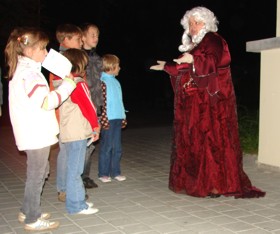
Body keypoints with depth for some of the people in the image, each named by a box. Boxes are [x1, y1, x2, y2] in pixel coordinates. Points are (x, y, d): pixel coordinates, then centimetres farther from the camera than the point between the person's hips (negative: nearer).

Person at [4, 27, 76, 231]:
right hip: (37, 134, -10)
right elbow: (47, 102, -24)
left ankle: (28, 211, 32)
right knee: (36, 176, 2)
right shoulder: (30, 73, -18)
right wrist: (67, 85, -16)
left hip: (33, 133, 10)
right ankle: (32, 220, 15)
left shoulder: (21, 70, 14)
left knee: (40, 172, 21)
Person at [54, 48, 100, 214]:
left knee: (74, 169, 15)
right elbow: (88, 107, -10)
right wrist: (96, 126, 1)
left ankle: (78, 200, 25)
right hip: (77, 133, -8)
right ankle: (77, 205, 5)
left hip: (67, 132, 8)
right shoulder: (79, 84, -13)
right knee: (75, 170, -2)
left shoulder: (61, 84, 11)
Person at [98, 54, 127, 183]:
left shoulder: (116, 81, 14)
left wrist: (123, 117, 16)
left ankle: (115, 172, 21)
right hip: (108, 120, -7)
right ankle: (103, 173, 12)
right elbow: (101, 102, -13)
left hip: (118, 119, 7)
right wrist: (104, 119, -16)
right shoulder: (103, 82, -9)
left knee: (117, 147, 11)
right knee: (106, 147, 1)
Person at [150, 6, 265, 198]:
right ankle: (192, 180, 15)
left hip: (210, 101, -8)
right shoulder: (193, 44, 20)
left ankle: (217, 184, -5)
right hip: (194, 103, 8)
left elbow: (212, 62, -21)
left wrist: (193, 59, -34)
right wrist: (166, 67, 30)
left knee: (211, 139, -10)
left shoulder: (213, 40, -4)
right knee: (192, 140, 8)